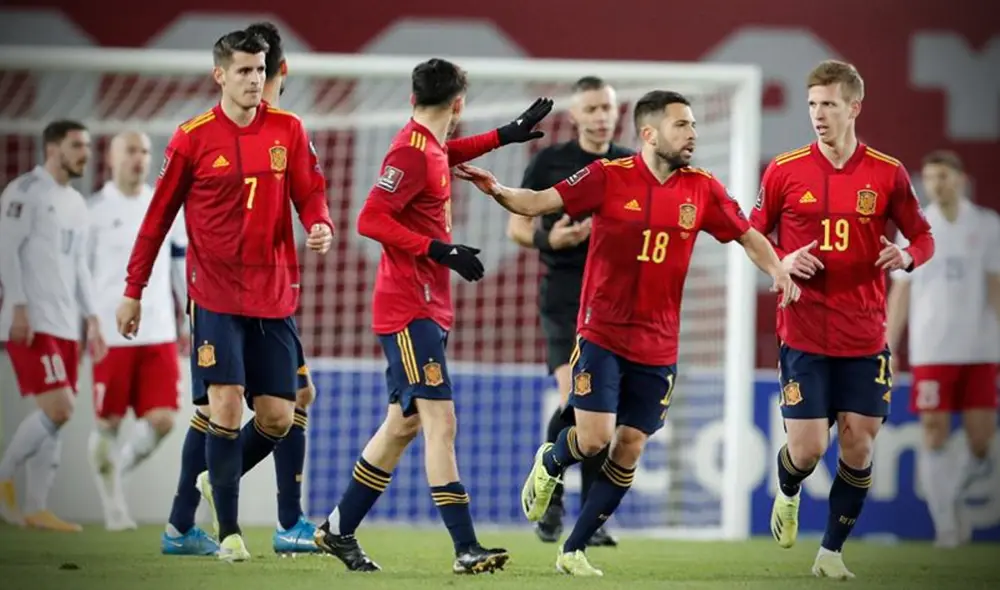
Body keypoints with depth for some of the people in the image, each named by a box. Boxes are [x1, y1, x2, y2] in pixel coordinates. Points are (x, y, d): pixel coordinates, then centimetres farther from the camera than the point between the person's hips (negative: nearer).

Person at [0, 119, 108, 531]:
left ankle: (35, 509, 6)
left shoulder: (75, 203, 20)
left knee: (56, 414, 3)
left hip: (64, 325, 8)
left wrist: (91, 319, 17)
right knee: (59, 408, -17)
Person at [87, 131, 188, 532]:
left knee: (162, 419, -7)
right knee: (108, 423, 2)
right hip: (111, 334, -3)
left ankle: (116, 470, 19)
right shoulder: (95, 210, -3)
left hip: (160, 334, 3)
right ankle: (113, 506, 16)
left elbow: (182, 266, 17)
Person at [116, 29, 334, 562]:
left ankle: (186, 511, 24)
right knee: (226, 406, -14)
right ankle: (229, 531, -4)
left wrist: (321, 226, -18)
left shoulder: (288, 131, 4)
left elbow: (310, 194, 7)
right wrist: (133, 291, 4)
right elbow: (159, 216, 2)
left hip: (274, 296, 4)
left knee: (277, 417, 2)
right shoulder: (193, 138, -4)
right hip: (215, 294, -4)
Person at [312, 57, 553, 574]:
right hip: (409, 311, -10)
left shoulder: (430, 147, 12)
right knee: (440, 423, -15)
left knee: (403, 424, 14)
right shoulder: (411, 152, -15)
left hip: (428, 308, 10)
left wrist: (505, 135, 37)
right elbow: (370, 220, -22)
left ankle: (338, 530, 23)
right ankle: (466, 549, -20)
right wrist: (440, 250, -24)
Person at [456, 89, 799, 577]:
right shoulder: (608, 177, -8)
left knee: (629, 448, 2)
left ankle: (574, 550, 14)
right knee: (595, 436, -13)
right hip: (601, 334, -3)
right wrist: (497, 191, -28)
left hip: (657, 347, 3)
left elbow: (747, 236, 10)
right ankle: (549, 464, 24)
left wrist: (777, 270, -9)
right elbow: (539, 203, -9)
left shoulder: (702, 189, 1)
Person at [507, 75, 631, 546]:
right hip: (564, 299, -3)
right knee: (575, 401, -18)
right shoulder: (549, 162, 0)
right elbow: (516, 227, 5)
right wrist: (549, 239, -14)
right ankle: (550, 498, 2)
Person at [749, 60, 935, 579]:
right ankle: (787, 494, 31)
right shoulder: (785, 171, -1)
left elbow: (922, 237, 10)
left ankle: (831, 552, 15)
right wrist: (782, 263, -11)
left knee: (859, 445, -1)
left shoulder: (887, 174, 0)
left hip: (865, 336, 1)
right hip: (804, 335, -1)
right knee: (808, 447, -6)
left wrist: (907, 255, -13)